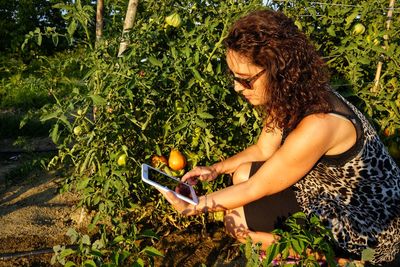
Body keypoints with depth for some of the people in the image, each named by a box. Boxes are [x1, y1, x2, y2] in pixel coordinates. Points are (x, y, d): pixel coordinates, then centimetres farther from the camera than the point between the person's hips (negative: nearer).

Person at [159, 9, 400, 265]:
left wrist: (192, 207, -13)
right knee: (242, 174, 5)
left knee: (237, 218, -12)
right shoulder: (294, 95, -8)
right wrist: (215, 169, -1)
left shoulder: (317, 125, -35)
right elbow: (263, 150, 9)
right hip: (329, 186, 8)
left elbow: (254, 189, -24)